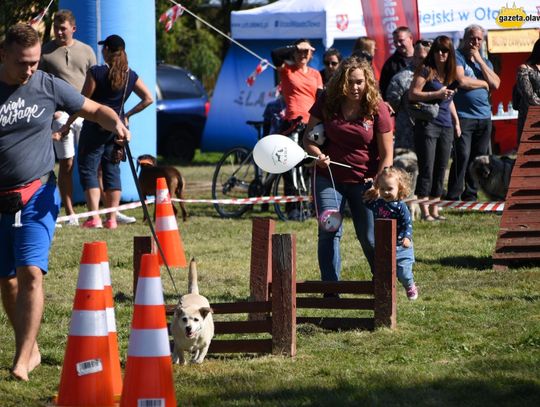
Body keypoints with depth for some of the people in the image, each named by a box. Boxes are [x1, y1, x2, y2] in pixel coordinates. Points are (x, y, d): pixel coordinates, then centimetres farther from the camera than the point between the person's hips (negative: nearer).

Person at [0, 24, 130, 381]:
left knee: (31, 273, -16)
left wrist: (116, 124, -10)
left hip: (37, 196, -2)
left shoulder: (49, 87, 0)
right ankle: (31, 349, 27)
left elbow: (96, 110, 11)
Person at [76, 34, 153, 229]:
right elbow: (148, 99, 6)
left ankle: (94, 217, -12)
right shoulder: (131, 76, 4)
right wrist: (127, 115, 11)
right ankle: (112, 218, 10)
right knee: (112, 171, 12)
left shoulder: (96, 72, -12)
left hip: (95, 126, -5)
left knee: (88, 170, 0)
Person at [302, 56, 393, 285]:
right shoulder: (327, 103, -2)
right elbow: (308, 137, 5)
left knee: (370, 238, -1)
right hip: (328, 178, 2)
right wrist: (317, 154, -18)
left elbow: (386, 154, -7)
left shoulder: (377, 108, -8)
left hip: (364, 181, -2)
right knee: (328, 232, -7)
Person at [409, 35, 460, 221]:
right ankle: (424, 211, -6)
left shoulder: (450, 74, 16)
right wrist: (437, 94, -17)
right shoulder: (425, 70, -4)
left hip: (446, 126, 7)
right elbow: (412, 94, -11)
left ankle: (435, 209, 11)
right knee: (427, 169, -8)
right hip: (427, 124, -7)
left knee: (441, 170, 6)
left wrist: (456, 122, 24)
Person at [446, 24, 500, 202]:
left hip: (484, 117, 6)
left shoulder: (485, 62, 19)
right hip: (463, 116, -6)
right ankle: (453, 196, -9)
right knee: (462, 156, -12)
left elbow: (495, 84, 3)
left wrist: (479, 60, 1)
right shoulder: (457, 57, 0)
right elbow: (461, 81, -16)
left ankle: (471, 194, 12)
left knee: (479, 157, 5)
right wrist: (483, 83, -1)